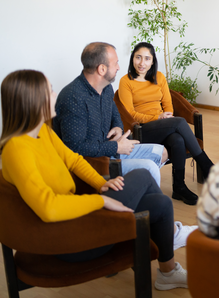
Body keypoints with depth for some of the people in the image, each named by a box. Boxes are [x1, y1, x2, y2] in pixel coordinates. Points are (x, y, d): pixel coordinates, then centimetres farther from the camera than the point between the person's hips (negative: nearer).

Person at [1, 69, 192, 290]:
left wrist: (101, 184, -3)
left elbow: (72, 159, 14)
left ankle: (168, 272, 25)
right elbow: (48, 209, -38)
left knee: (161, 203, 4)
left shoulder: (43, 131, 2)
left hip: (74, 213, 9)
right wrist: (102, 200, -26)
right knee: (142, 176, -4)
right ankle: (168, 243, 25)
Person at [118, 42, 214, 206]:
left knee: (178, 140, -33)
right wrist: (157, 118, -18)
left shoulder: (159, 77, 15)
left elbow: (168, 104, 14)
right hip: (141, 131, -4)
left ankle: (179, 187, -21)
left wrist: (167, 115, -10)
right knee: (180, 122, -29)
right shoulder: (126, 81, 0)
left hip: (164, 129, 5)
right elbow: (130, 114, -7)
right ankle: (207, 166, -20)